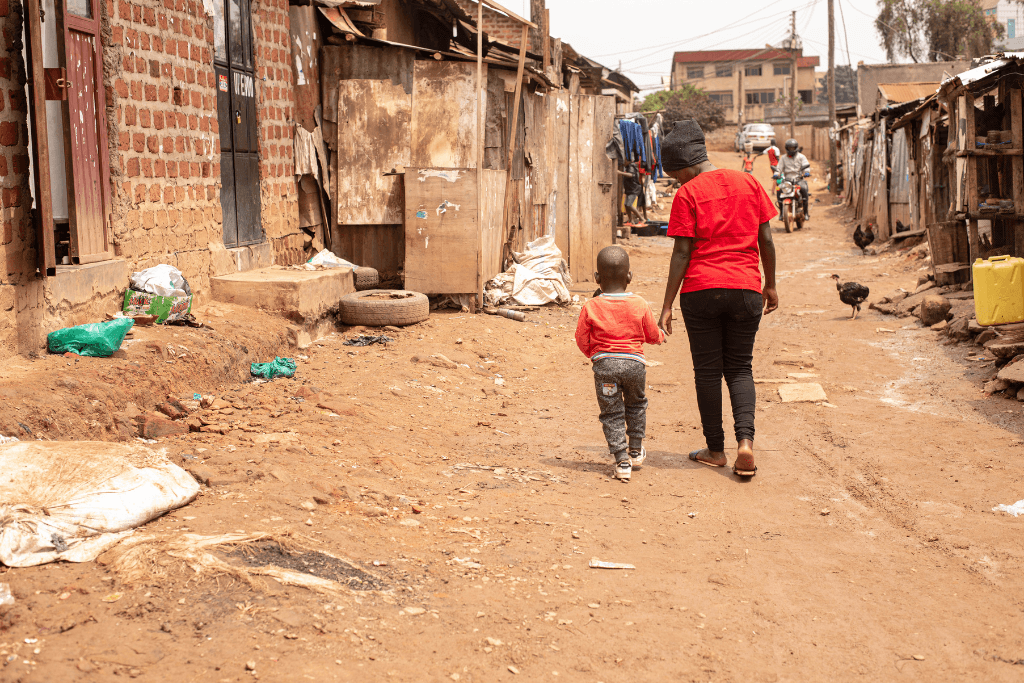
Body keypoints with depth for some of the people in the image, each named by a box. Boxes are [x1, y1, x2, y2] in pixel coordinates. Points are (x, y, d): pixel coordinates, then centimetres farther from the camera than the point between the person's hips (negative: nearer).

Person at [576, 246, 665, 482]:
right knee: (636, 404, 25)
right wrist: (661, 336, 32)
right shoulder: (640, 305, -2)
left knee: (611, 413, 7)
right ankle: (635, 451, 34)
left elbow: (582, 340, 1)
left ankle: (622, 461, 0)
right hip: (634, 363, 2)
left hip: (604, 364, -1)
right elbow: (652, 334, 8)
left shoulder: (590, 307, -5)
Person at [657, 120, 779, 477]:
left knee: (708, 371, 8)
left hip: (700, 290, -3)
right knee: (740, 369, 13)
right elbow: (766, 240, 8)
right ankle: (745, 440, -7)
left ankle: (715, 450, 14)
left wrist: (667, 306, -6)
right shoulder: (749, 183, 7)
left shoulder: (687, 194, -5)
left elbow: (682, 253, -9)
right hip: (746, 289, 3)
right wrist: (770, 285, 19)